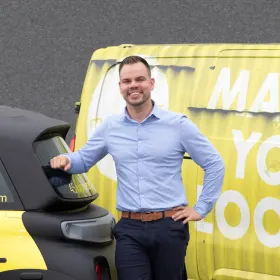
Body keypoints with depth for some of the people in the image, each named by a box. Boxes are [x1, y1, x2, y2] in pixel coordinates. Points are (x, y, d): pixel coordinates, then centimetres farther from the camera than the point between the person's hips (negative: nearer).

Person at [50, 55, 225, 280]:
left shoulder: (178, 124, 0)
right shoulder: (110, 127, 8)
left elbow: (214, 164, 5)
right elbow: (84, 159, 19)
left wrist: (201, 208, 1)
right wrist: (67, 160, -5)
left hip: (170, 226, -1)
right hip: (129, 229, 2)